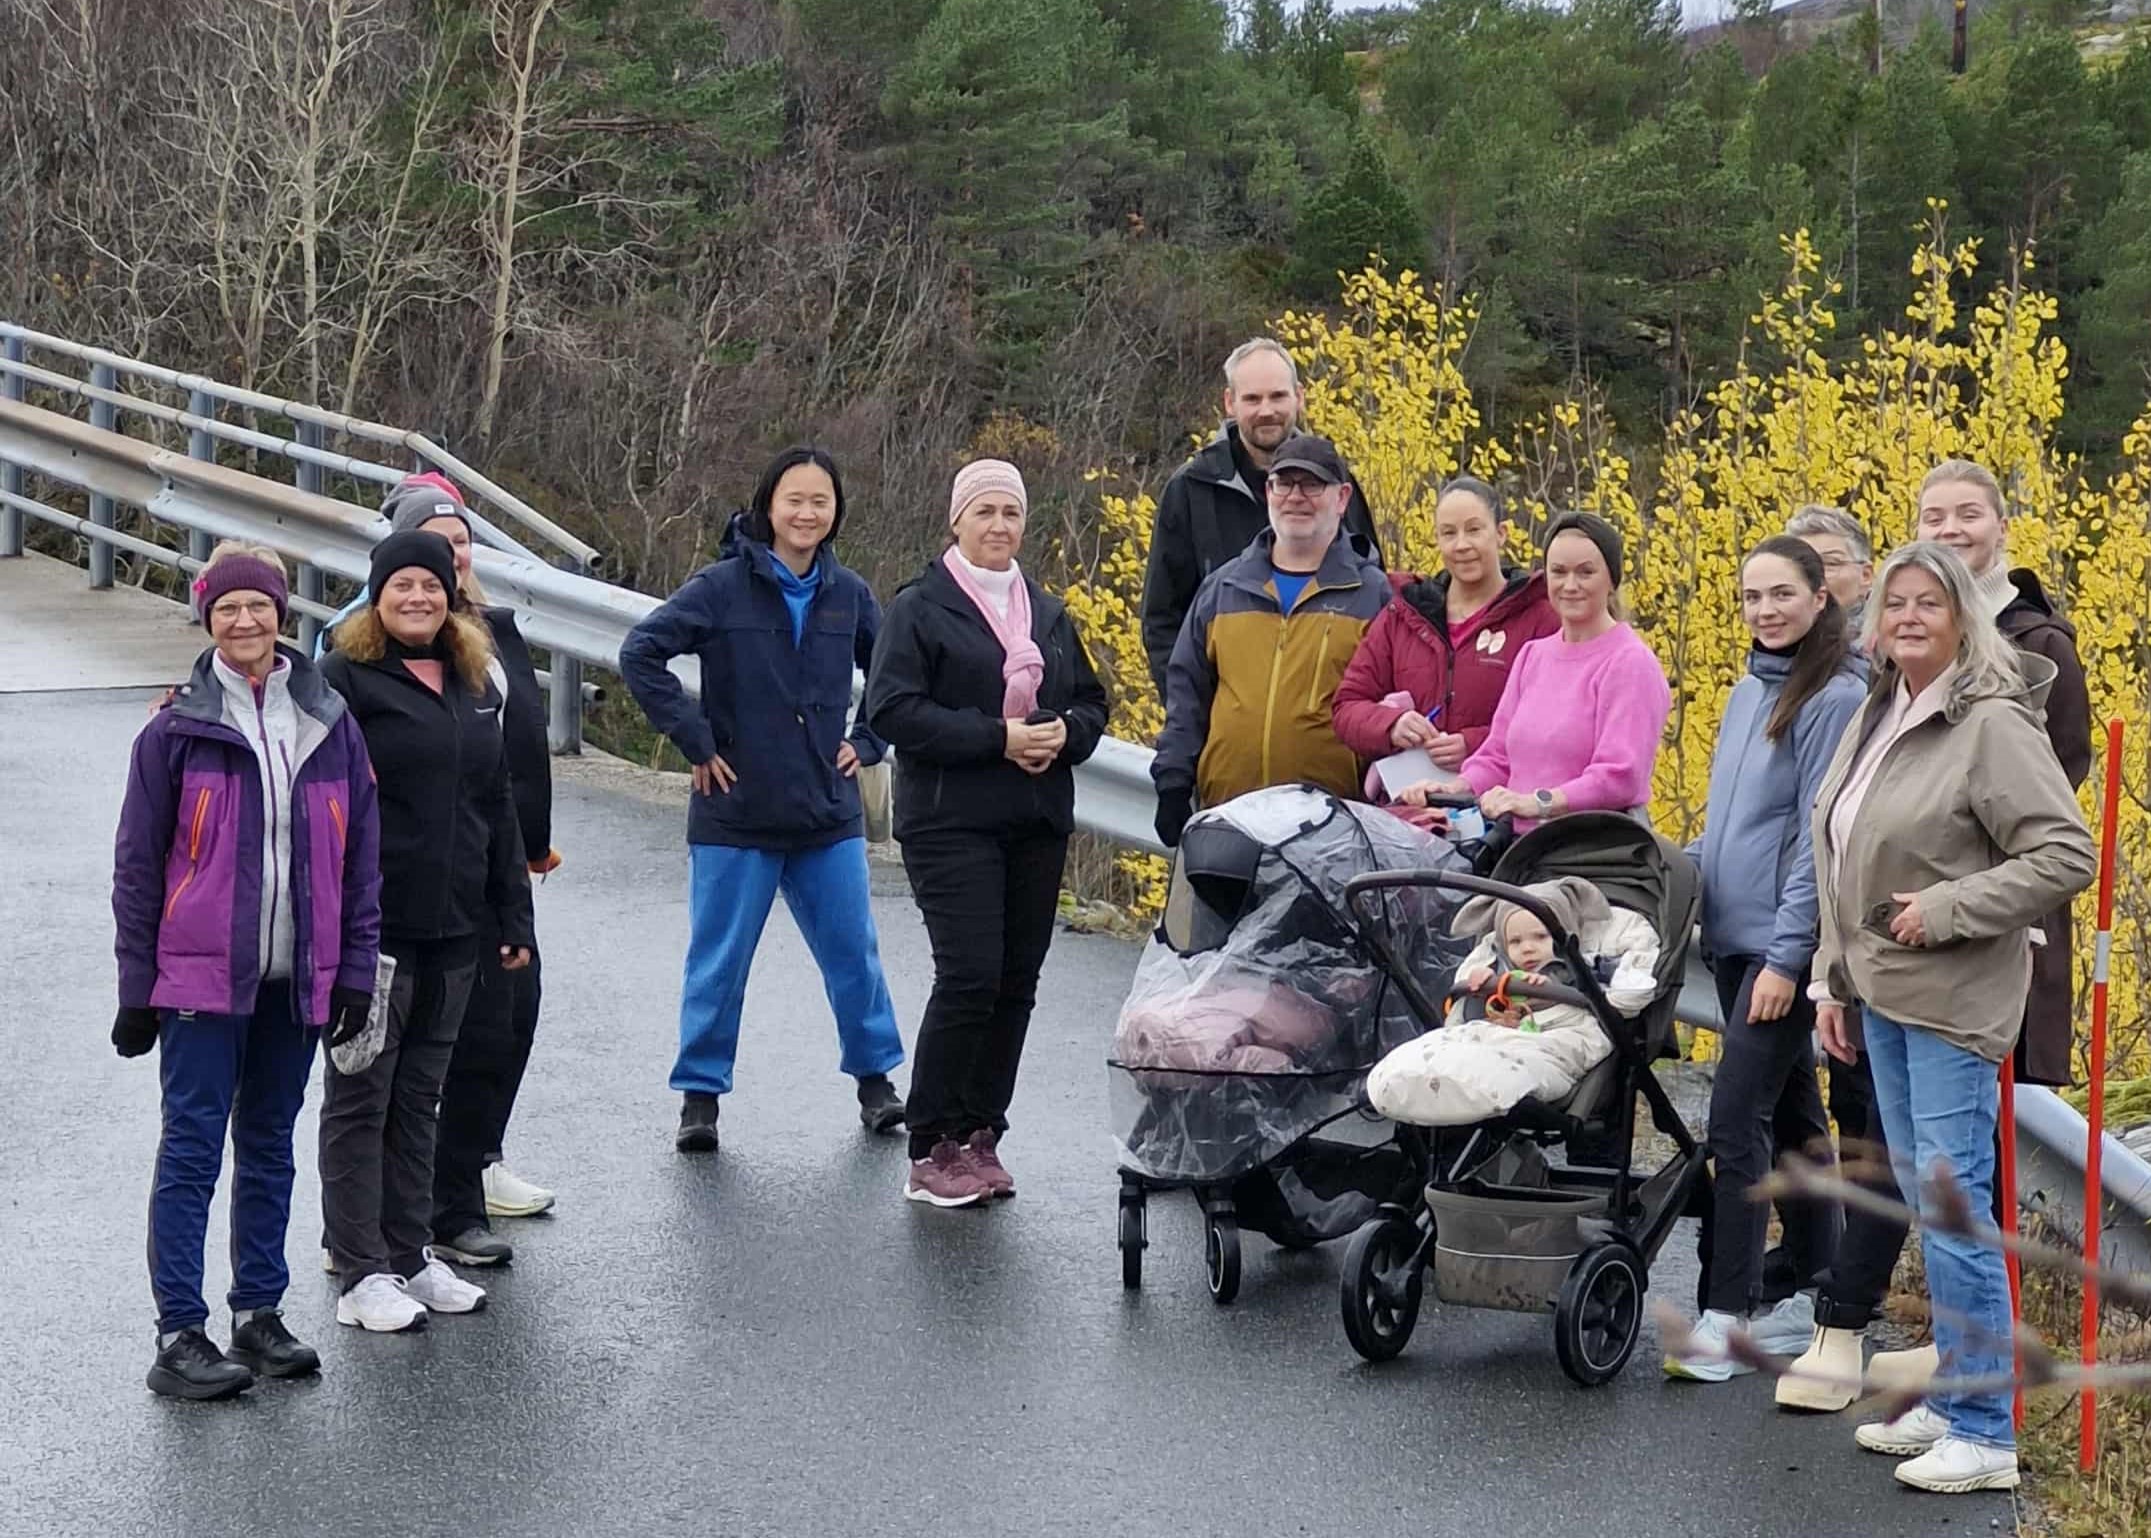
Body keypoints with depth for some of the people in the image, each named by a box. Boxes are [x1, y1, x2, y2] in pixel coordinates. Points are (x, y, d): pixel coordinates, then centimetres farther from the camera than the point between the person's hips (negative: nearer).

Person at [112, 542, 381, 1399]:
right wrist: (137, 988, -3)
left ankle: (259, 1315, 21)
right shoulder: (178, 728, -3)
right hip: (202, 976, -3)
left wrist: (355, 970, 4)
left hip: (296, 978, 4)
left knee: (270, 1145, 12)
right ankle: (179, 1336, -2)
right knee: (192, 1149, -4)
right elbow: (137, 863, -1)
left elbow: (360, 856, 10)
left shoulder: (332, 725, 6)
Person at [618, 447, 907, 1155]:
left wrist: (866, 743, 7)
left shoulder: (848, 594, 4)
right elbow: (641, 653, -13)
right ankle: (700, 1095, 16)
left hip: (829, 813, 3)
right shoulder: (722, 586, -8)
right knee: (719, 961, 4)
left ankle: (876, 1078, 25)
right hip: (737, 814, -3)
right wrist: (695, 742, -13)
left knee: (854, 952, 9)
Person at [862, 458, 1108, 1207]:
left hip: (1039, 824, 6)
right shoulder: (920, 607, -1)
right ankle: (931, 1150, -5)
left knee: (1017, 980, 4)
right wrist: (998, 738, -17)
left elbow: (1091, 704, 20)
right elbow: (892, 710, -11)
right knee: (969, 975, -14)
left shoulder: (1047, 613, 17)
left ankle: (980, 1136, 14)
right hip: (952, 821, -6)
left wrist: (1063, 734, -5)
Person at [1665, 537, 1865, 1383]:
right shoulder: (1748, 692, 12)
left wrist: (1787, 954, -18)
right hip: (1731, 935, 8)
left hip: (1785, 944, -8)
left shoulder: (1837, 698, -12)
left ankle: (1728, 1319, -7)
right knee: (1790, 1112, 14)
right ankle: (1816, 1293, 23)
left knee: (1736, 1122, -10)